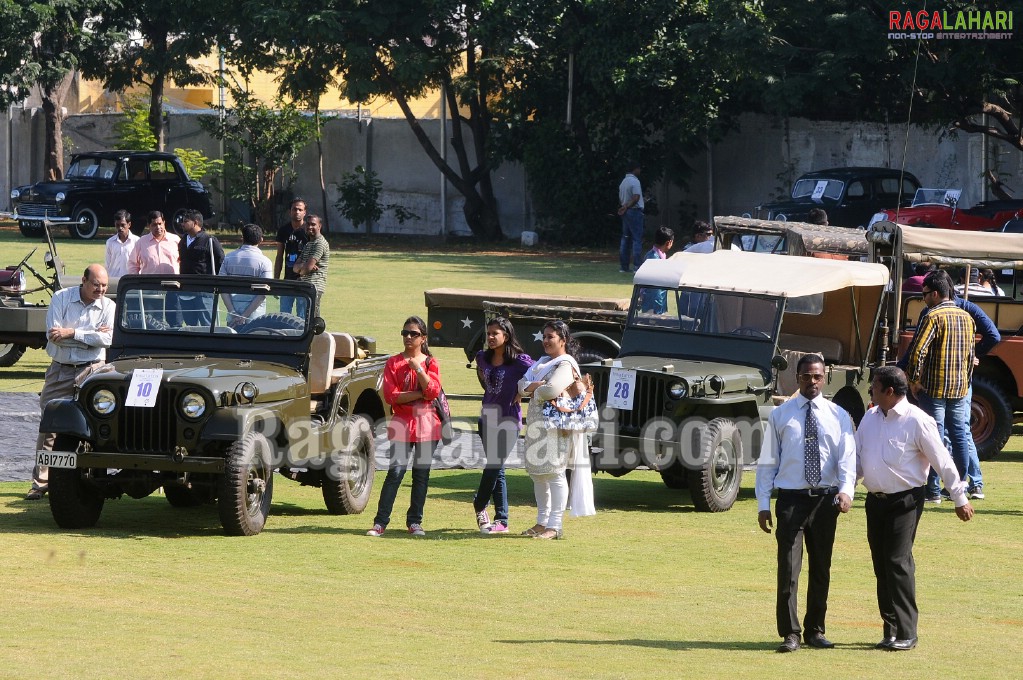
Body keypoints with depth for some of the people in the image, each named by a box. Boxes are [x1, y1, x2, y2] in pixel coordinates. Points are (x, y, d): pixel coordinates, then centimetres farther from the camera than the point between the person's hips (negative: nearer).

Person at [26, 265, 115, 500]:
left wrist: (71, 333, -19)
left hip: (91, 372, 0)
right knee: (49, 426, -1)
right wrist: (91, 334, -14)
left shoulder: (108, 306, 1)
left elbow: (107, 338, -15)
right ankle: (40, 483, 2)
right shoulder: (61, 298, -1)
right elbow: (53, 334, -13)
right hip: (60, 371, 0)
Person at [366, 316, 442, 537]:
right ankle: (380, 521, -8)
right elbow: (390, 395, -7)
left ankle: (415, 521, 13)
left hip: (427, 423, 2)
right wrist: (420, 395, -11)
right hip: (402, 421, -2)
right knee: (396, 471, -9)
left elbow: (433, 391, -8)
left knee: (422, 473, 4)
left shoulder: (430, 363, 7)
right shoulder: (394, 363, 5)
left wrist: (418, 368, -16)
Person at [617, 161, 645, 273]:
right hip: (635, 211, -9)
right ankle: (637, 265, -13)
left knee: (625, 239, 11)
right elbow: (636, 197, -22)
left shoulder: (623, 182, 15)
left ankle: (624, 266, 11)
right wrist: (626, 207, -15)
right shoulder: (634, 181, -13)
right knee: (637, 239, -8)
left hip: (625, 213, 9)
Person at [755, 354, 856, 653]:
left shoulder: (838, 416, 6)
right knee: (788, 568, -8)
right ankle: (790, 633, -5)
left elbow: (847, 457, -2)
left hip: (825, 499, 2)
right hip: (791, 499, -2)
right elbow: (767, 462, 4)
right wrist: (763, 504, -2)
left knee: (821, 568, 9)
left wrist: (846, 490, -20)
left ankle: (815, 630, 19)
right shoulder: (781, 415, 4)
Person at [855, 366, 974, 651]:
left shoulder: (917, 421, -11)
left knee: (898, 563, -12)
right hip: (875, 500, 7)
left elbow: (942, 461, -7)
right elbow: (857, 457, 17)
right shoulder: (870, 418, 9)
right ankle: (891, 629, 15)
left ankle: (905, 633, -8)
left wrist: (960, 499, -4)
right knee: (881, 565, 8)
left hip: (905, 500, -7)